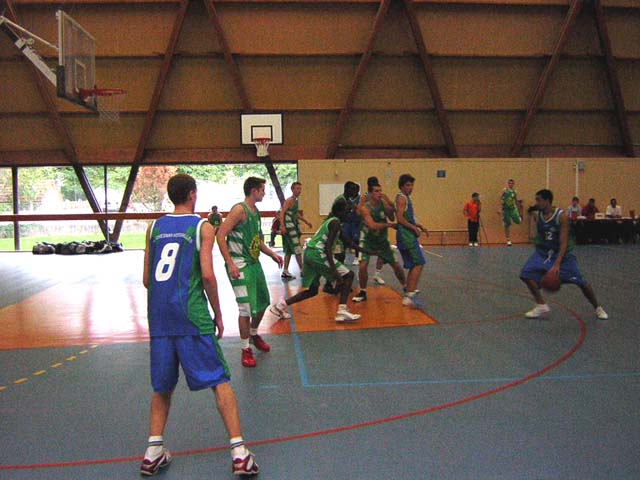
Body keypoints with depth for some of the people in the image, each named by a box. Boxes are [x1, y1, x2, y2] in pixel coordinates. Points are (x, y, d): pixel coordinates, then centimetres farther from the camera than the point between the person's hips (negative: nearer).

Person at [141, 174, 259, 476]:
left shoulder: (155, 227, 12)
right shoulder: (202, 227, -1)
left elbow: (147, 279, 12)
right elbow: (207, 275, -10)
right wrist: (218, 315, 0)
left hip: (159, 315, 5)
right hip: (191, 315, -4)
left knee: (163, 385, 19)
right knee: (220, 381, 1)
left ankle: (153, 452, 17)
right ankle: (239, 454, -2)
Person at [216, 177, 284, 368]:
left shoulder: (256, 212, 12)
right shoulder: (239, 209, -16)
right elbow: (220, 235, -22)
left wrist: (272, 254, 15)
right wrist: (230, 264, -26)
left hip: (254, 262, 9)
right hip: (240, 265, -9)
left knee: (263, 302, 18)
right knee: (246, 308, -8)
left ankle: (254, 334, 42)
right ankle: (245, 350, 7)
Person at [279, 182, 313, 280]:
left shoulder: (296, 200, 16)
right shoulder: (289, 200, -12)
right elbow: (282, 213, -22)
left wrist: (306, 222, 36)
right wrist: (282, 226, -33)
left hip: (293, 228, 10)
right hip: (288, 228, -10)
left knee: (289, 251, 12)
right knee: (297, 249, -6)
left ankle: (285, 272, 16)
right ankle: (302, 271, 1)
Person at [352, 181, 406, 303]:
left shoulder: (384, 204, -9)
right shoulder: (364, 208, -24)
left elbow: (392, 218, -5)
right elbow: (372, 225, -34)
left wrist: (391, 207, -22)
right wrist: (389, 225, -30)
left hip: (382, 239, 4)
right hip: (367, 239, -4)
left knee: (395, 264, 9)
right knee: (363, 265, -19)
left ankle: (406, 288, 30)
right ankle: (363, 293, 1)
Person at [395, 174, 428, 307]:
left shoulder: (406, 198, 21)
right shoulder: (401, 198, -10)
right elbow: (400, 218, -19)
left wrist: (419, 226, 19)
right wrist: (415, 228, -18)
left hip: (409, 236, 10)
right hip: (406, 236, -10)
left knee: (413, 266, 12)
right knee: (419, 264, -14)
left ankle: (408, 295, 16)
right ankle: (409, 296, -17)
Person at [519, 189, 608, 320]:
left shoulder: (561, 216, -23)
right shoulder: (537, 216, -8)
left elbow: (564, 243, -28)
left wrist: (557, 264, -37)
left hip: (562, 252, -4)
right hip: (543, 251, 4)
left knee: (581, 282, -1)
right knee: (527, 274, -16)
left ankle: (598, 308, 23)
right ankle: (541, 306, -4)